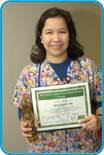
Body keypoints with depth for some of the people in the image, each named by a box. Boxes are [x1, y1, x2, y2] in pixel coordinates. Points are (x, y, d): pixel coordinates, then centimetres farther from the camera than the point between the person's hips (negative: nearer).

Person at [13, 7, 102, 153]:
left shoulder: (88, 66, -6)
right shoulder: (29, 73, -8)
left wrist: (99, 120, -17)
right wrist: (25, 126, -19)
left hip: (85, 146, 1)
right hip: (44, 148, 0)